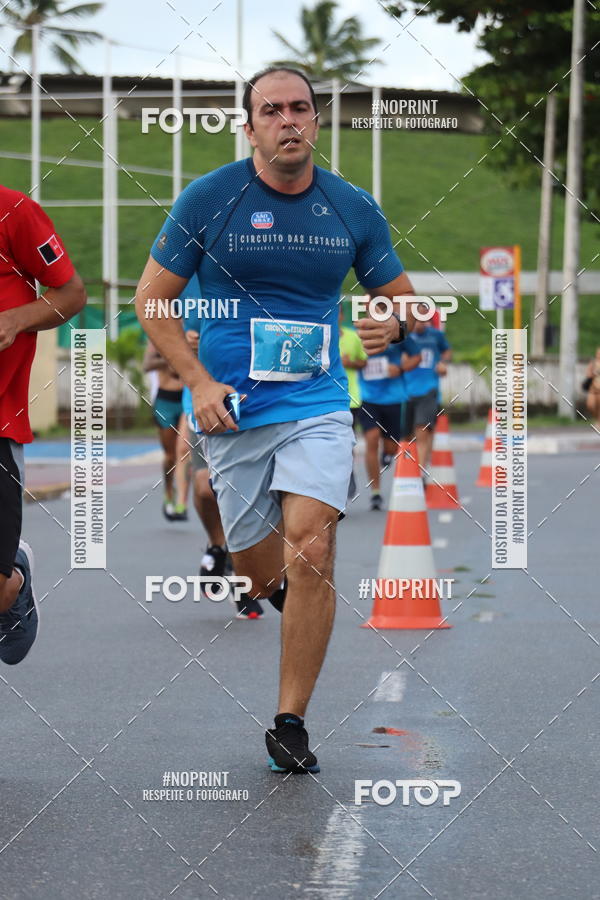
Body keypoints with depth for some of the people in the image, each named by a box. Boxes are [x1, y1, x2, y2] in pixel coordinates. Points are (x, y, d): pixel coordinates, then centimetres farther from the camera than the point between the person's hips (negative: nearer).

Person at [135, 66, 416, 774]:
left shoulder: (353, 208, 2)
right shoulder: (208, 199, -4)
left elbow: (402, 299, 14)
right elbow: (150, 299, 0)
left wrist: (392, 325, -10)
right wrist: (199, 383, -11)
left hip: (317, 403, 0)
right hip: (232, 410, 0)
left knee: (311, 549, -17)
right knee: (260, 575, 6)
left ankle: (290, 723, -7)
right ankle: (270, 587, 47)